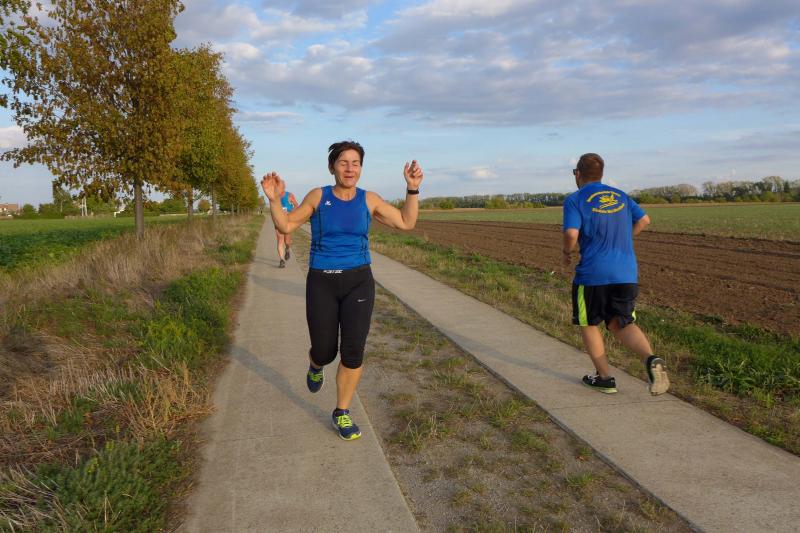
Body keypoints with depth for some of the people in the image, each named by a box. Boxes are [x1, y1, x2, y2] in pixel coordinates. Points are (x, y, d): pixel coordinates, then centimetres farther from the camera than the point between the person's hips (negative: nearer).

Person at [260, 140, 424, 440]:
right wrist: (274, 199, -19)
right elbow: (285, 226, -2)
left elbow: (407, 223, 3)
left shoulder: (369, 200, 1)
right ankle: (316, 365, 45)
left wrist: (413, 189, -8)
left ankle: (342, 414, 13)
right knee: (325, 352, 4)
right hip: (322, 284, -1)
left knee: (353, 352, -8)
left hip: (358, 282, 1)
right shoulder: (318, 196, -2)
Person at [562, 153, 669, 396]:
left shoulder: (575, 200, -5)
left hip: (593, 274, -5)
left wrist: (567, 252, 1)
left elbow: (571, 233, -18)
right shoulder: (621, 196, 13)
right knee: (620, 323, 14)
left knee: (588, 323, 15)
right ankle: (651, 359, -13)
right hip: (627, 274, 5)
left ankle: (605, 378, 19)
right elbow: (644, 220, 17)